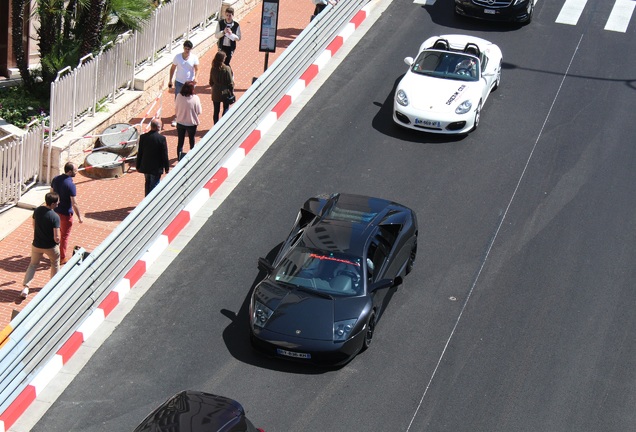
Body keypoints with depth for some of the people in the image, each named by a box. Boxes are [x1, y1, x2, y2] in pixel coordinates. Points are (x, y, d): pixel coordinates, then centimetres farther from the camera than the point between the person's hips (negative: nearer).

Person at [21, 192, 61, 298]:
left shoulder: (37, 210, -9)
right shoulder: (55, 217, -25)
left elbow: (34, 226, 7)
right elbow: (56, 238, -26)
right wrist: (58, 242, -3)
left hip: (37, 245, 4)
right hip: (50, 246, -4)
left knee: (33, 264, 21)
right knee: (55, 263, 25)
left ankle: (25, 287, 9)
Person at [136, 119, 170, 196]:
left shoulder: (143, 137, -6)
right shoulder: (161, 138, -17)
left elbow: (139, 153, 1)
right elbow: (165, 155, -11)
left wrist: (138, 166, 12)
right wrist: (167, 168, 0)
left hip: (145, 166, 5)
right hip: (156, 168, -5)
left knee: (148, 184, 22)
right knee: (154, 185, 5)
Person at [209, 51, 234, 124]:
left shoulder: (213, 69, -8)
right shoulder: (226, 69, -20)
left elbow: (211, 82, 2)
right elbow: (230, 82, -14)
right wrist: (232, 91, -1)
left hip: (215, 93, 3)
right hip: (225, 92, -3)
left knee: (216, 110, 14)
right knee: (226, 108, 14)